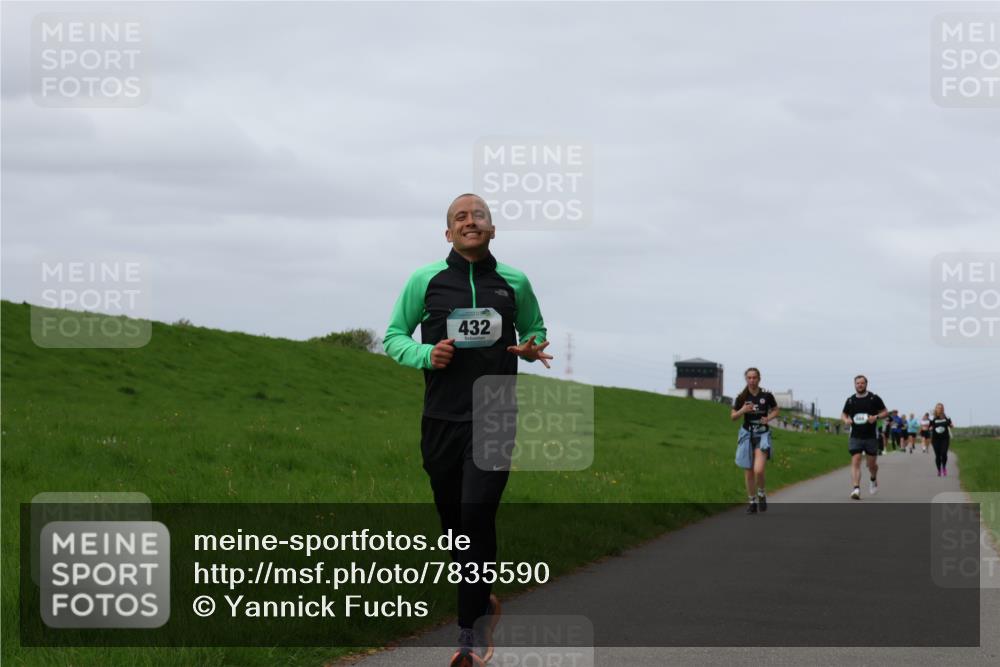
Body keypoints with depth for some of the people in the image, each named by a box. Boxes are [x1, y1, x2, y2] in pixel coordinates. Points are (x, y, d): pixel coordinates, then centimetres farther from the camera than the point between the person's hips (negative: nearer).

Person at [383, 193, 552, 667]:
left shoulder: (515, 283, 5)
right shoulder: (425, 280, 2)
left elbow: (535, 330, 20)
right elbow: (393, 338, 9)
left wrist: (532, 348, -4)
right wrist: (425, 355, -12)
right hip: (441, 420, 2)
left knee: (477, 516, -15)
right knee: (453, 521, 10)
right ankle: (482, 603, 32)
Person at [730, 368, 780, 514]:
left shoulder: (767, 396, -4)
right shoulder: (742, 397, -1)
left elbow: (776, 410, 11)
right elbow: (733, 416, 4)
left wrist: (768, 418, -9)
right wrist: (742, 410, -15)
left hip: (763, 435, -2)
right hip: (747, 434, 2)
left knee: (759, 470, -17)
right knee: (748, 471, 6)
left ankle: (762, 494, 11)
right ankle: (751, 501, 21)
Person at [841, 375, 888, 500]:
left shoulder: (874, 398, 0)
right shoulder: (850, 400, 6)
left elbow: (885, 412, 6)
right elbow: (843, 414, 18)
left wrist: (876, 417, -14)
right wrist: (846, 420, -5)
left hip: (871, 437, -1)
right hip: (855, 437, 1)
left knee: (872, 463, 9)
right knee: (855, 461, -14)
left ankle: (874, 480, 41)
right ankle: (856, 489, -21)